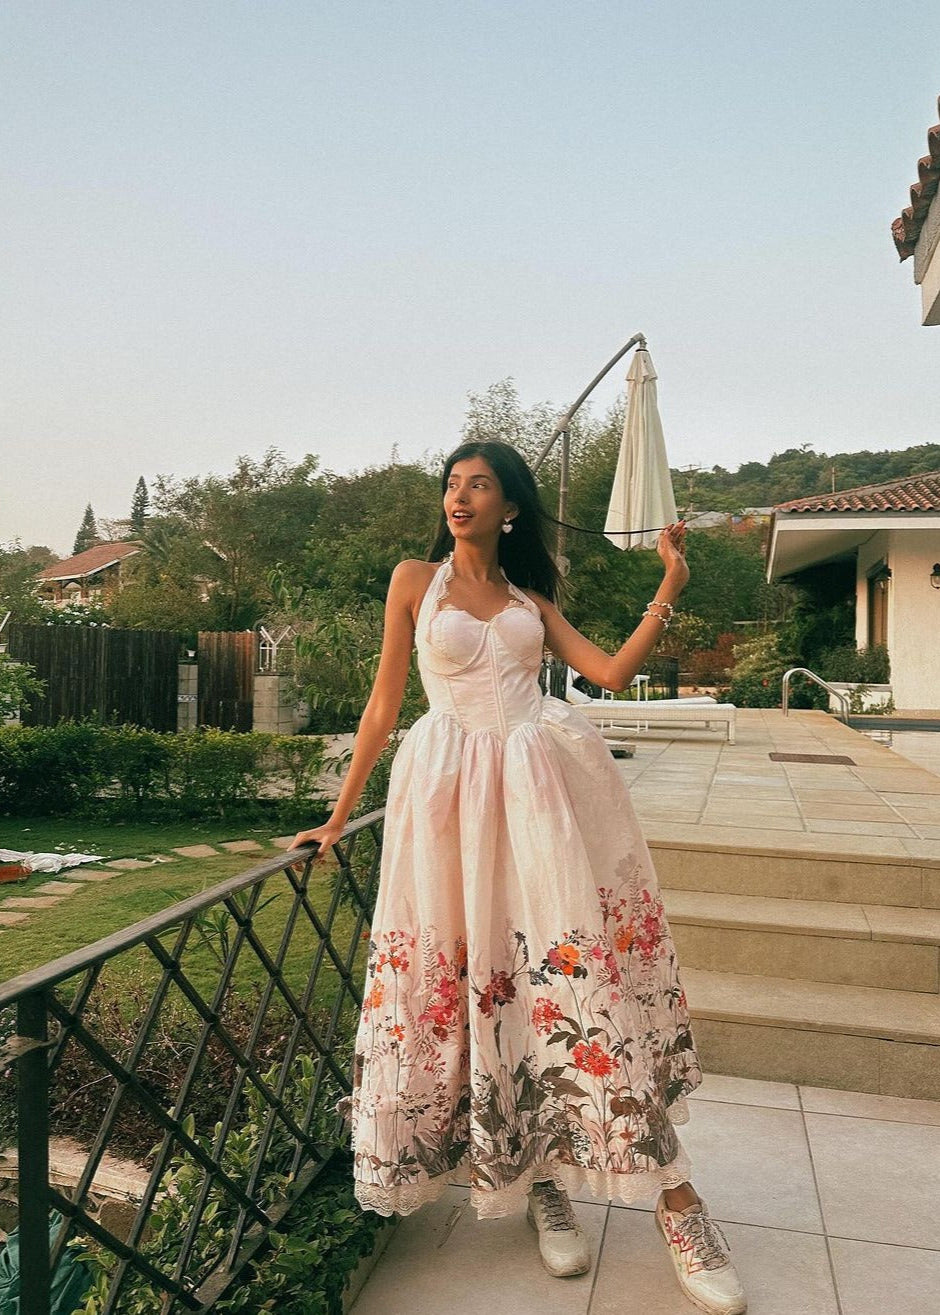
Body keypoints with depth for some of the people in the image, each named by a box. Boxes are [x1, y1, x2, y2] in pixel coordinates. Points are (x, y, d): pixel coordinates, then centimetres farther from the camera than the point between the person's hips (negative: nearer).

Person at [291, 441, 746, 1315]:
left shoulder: (531, 596, 16)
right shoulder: (416, 579, 9)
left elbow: (612, 673, 7)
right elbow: (384, 700, 9)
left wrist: (670, 588, 2)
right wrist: (339, 815, 9)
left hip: (545, 779, 1)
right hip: (453, 789, -1)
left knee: (583, 966, -3)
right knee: (470, 975, 2)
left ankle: (672, 1197, 6)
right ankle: (538, 1182, 21)